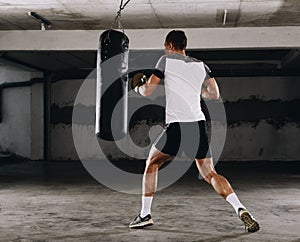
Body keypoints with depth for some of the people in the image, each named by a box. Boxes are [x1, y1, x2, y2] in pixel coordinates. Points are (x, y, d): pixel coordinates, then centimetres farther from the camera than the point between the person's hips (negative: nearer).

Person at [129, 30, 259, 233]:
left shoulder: (167, 60, 5)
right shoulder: (201, 65, 16)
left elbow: (147, 91, 4)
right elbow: (215, 95, 18)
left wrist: (138, 86, 27)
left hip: (177, 126, -4)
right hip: (199, 124, 4)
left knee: (152, 164, 17)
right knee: (210, 173, 10)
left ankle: (145, 214, 14)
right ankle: (241, 210, -8)